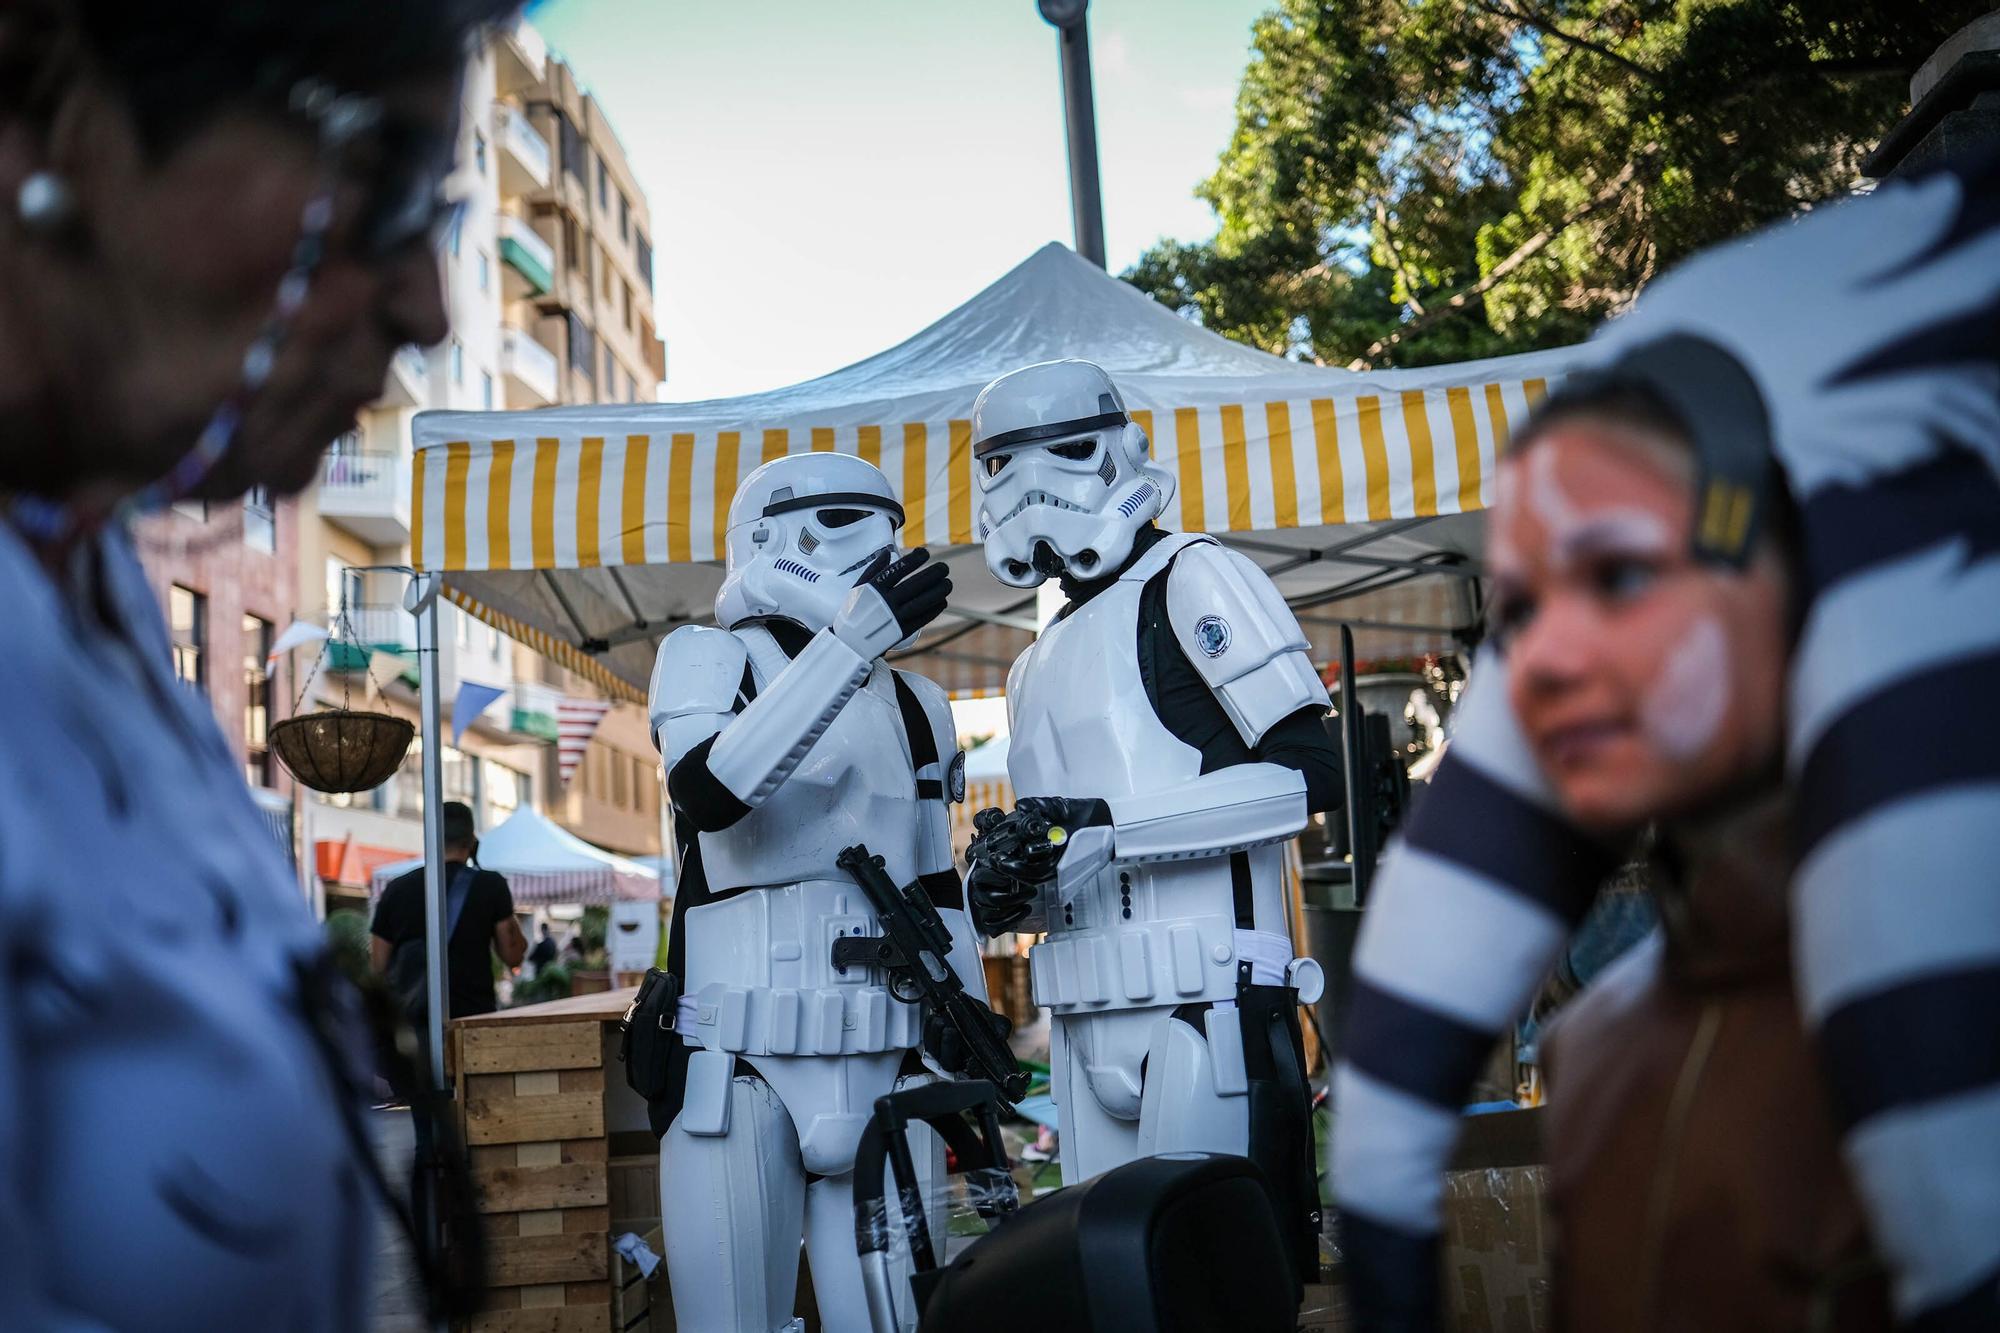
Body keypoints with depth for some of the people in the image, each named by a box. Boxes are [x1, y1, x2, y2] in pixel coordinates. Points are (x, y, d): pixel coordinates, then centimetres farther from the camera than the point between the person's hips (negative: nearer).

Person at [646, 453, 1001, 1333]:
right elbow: (707, 793, -19)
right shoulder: (711, 658, 2)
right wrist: (853, 640, -22)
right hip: (737, 1061, -4)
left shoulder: (917, 708, 15)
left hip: (885, 1063, 4)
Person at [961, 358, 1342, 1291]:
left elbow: (1309, 771, -11)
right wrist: (1002, 892, 3)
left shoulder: (1191, 580, 0)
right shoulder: (1038, 668, 23)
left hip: (1206, 997, -7)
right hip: (1089, 1023, 7)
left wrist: (1111, 820, -17)